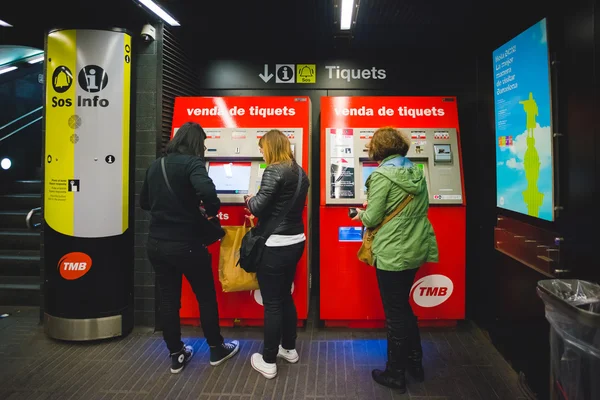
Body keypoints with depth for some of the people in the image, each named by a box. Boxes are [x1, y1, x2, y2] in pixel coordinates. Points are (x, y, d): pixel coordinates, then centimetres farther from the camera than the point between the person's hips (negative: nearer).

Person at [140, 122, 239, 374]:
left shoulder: (155, 166, 7)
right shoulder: (191, 163, -13)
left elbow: (144, 202, 17)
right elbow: (207, 192, -32)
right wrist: (212, 211, -13)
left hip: (156, 244, 6)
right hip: (186, 244, -6)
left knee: (168, 300, 15)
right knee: (206, 296, 13)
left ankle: (176, 355, 28)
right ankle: (217, 349, 28)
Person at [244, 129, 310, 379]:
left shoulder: (274, 171, -16)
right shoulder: (300, 172, 10)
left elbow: (258, 208, -19)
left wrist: (249, 200, 2)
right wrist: (259, 204, 15)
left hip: (275, 246, -8)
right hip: (295, 242, 9)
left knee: (272, 303, 2)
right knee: (285, 297, 21)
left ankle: (268, 362, 15)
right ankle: (289, 349, 35)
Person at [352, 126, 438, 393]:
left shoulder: (381, 176, -16)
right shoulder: (417, 172, 6)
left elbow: (372, 219, -17)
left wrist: (361, 215, 6)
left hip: (392, 253, -7)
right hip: (416, 249, 8)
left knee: (395, 312, 5)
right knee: (403, 305, 23)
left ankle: (395, 374, 21)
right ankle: (415, 363, 35)